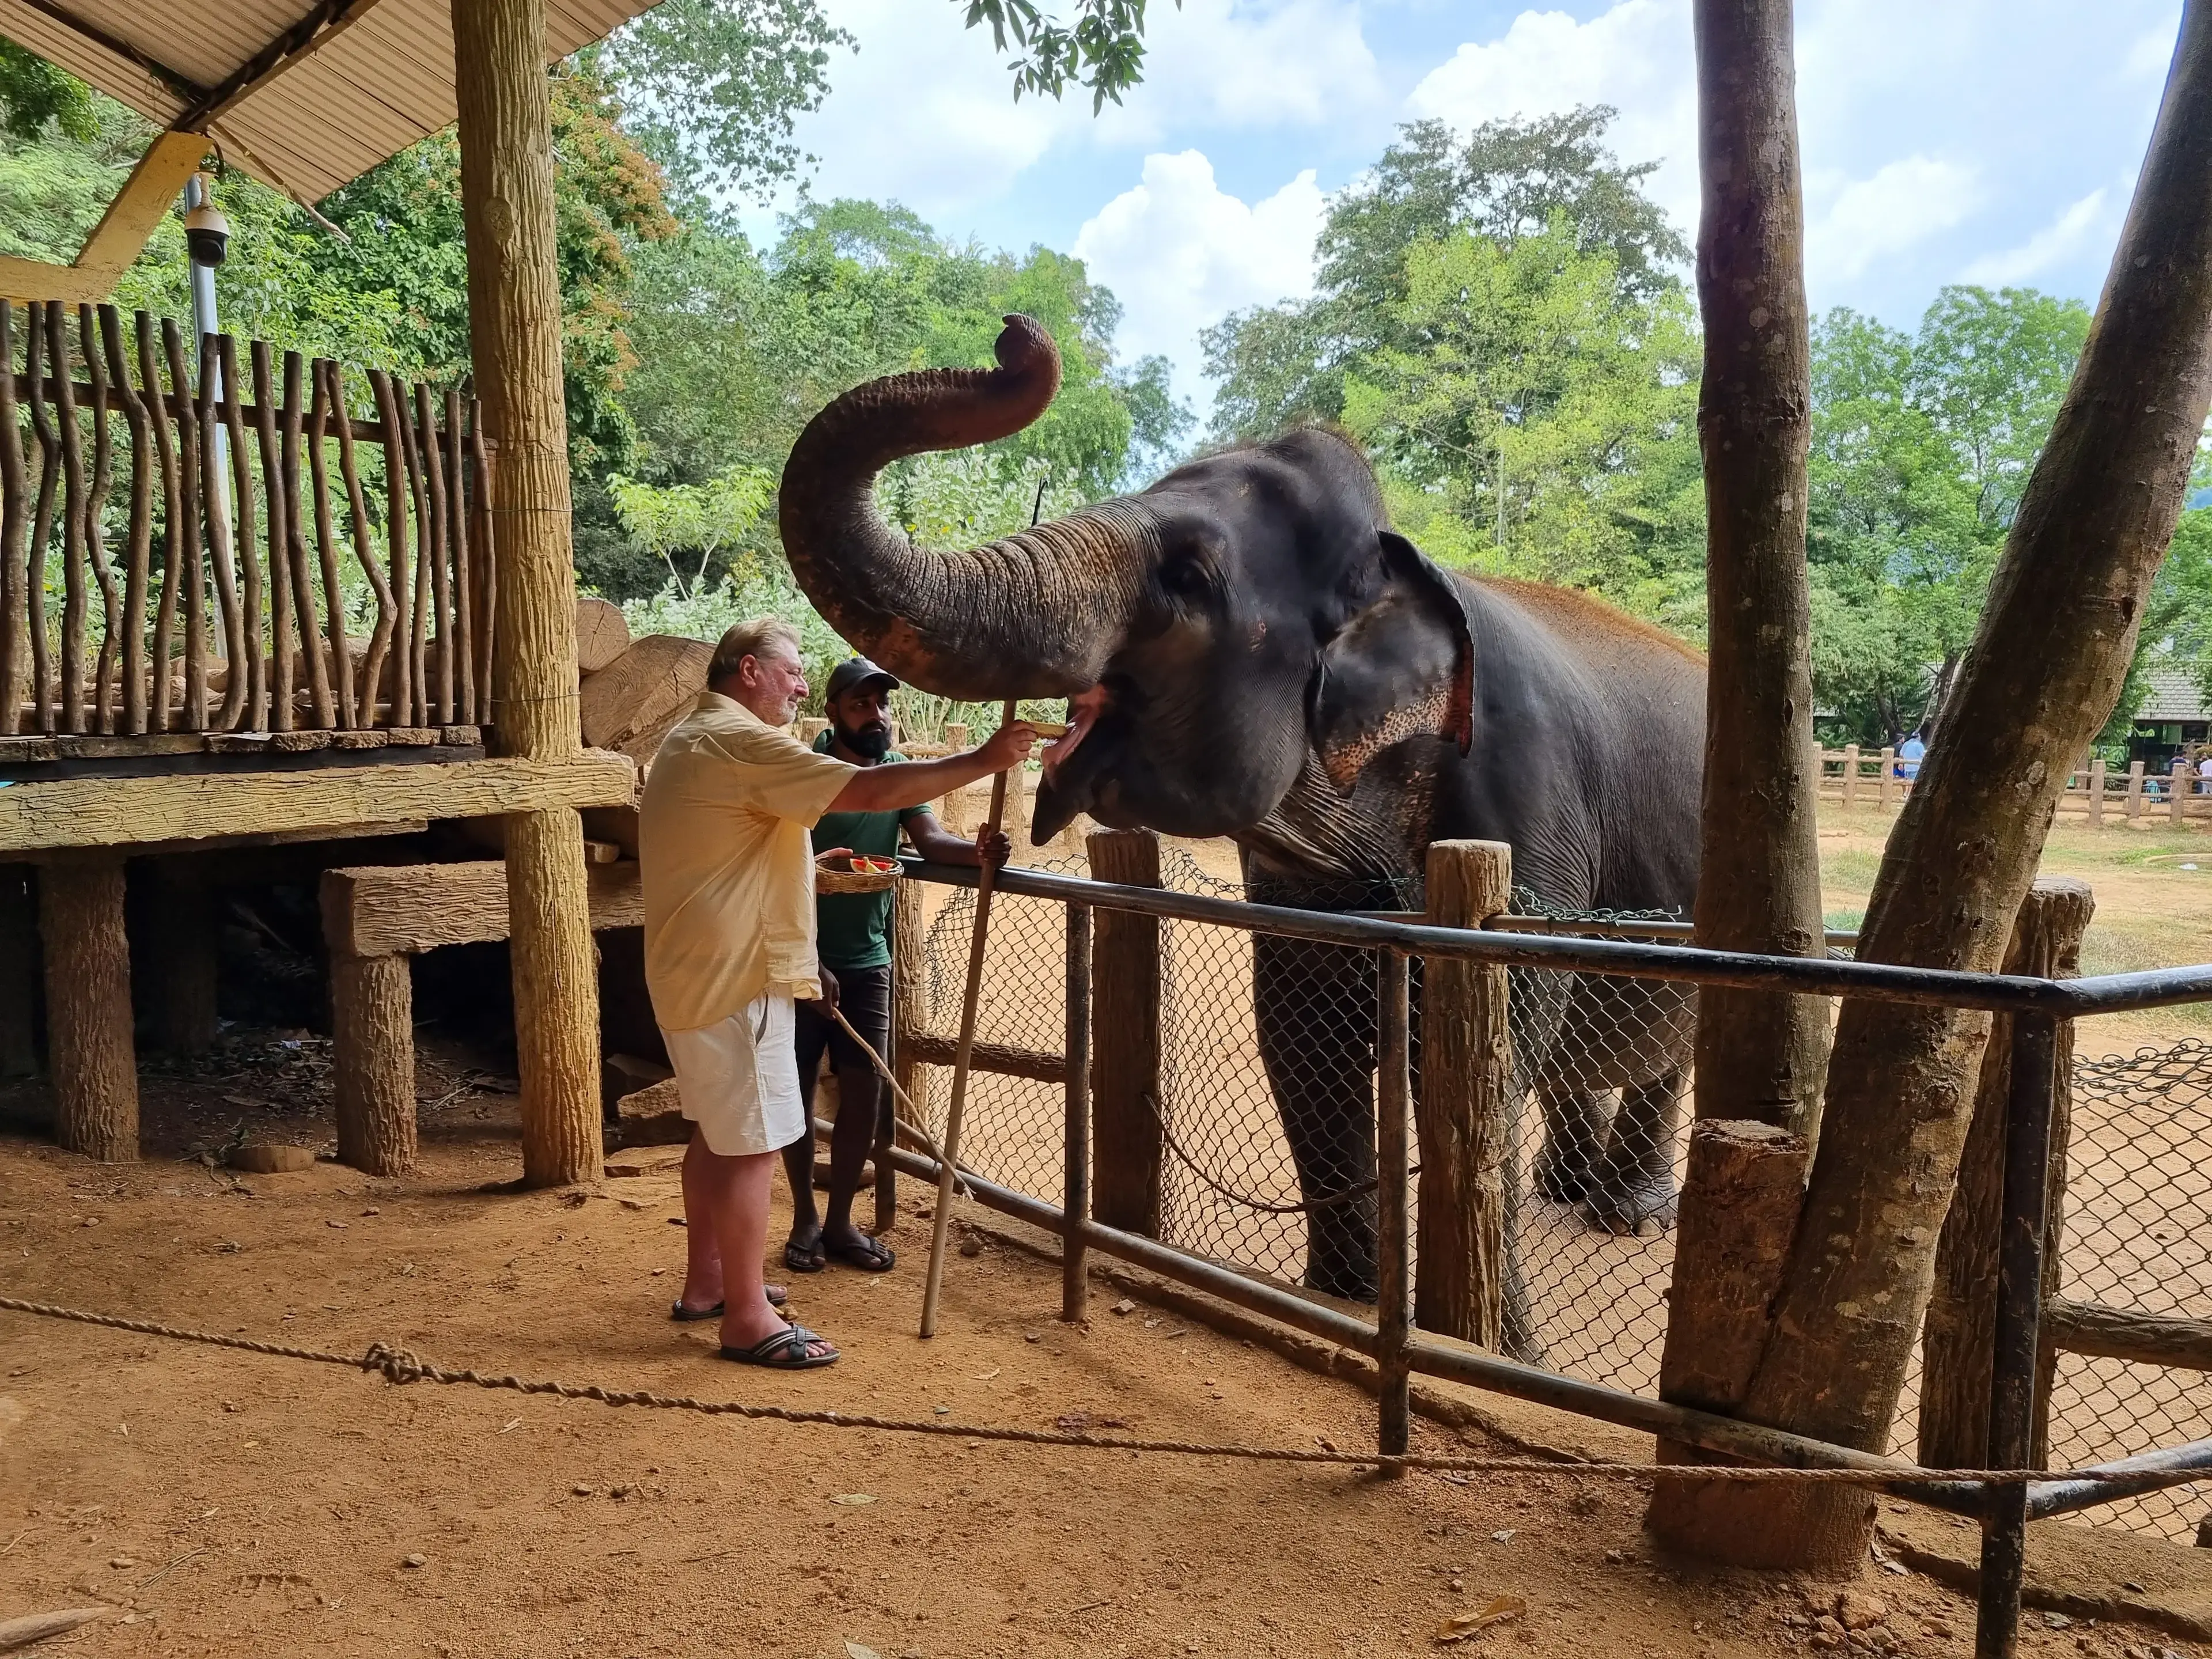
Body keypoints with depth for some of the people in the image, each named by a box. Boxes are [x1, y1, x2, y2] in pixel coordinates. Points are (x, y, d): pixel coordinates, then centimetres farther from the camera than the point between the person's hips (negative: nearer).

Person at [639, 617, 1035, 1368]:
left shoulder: (692, 741, 17)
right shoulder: (741, 743, -18)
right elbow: (874, 791, -25)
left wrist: (816, 866, 21)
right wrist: (983, 760, -18)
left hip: (698, 975, 11)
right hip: (735, 980, -11)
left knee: (717, 1133, 19)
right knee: (751, 1145, -4)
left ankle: (705, 1282, 31)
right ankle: (747, 1318, 4)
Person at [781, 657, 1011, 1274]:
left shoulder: (899, 772, 4)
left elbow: (931, 838, -11)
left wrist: (978, 851, -34)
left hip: (867, 961, 4)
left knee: (864, 1094, 6)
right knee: (797, 1090, 7)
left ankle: (839, 1221, 23)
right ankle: (804, 1219, 24)